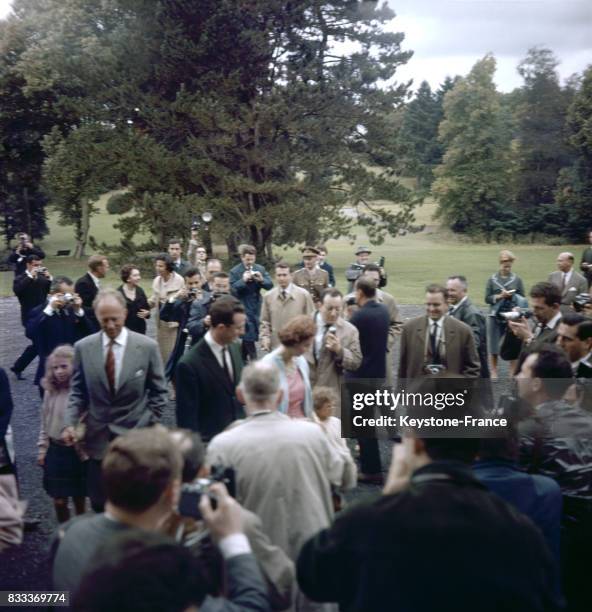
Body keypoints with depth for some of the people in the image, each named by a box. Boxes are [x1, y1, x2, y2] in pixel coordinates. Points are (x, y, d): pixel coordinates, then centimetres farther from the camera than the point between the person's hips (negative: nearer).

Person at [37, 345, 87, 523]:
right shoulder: (50, 392, 1)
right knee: (59, 501, 7)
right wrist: (42, 450, 9)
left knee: (79, 498, 11)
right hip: (55, 450, 4)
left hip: (77, 452, -4)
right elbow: (44, 424, 10)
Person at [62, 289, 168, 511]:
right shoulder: (83, 347, -1)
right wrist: (70, 423, -8)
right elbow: (78, 392, 6)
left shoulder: (147, 346, -6)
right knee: (99, 505, 10)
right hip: (98, 439, 2)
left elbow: (158, 392, 1)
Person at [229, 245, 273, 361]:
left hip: (257, 309, 5)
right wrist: (243, 280, -26)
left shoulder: (260, 269, 5)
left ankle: (243, 360, 28)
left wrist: (262, 280, -18)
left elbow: (270, 285, 2)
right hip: (243, 309, -5)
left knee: (253, 337, 14)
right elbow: (232, 290, -15)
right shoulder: (234, 271, -7)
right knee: (249, 338, -7)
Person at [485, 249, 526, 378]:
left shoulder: (517, 279, 3)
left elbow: (523, 299, 6)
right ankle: (494, 370, 18)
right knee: (494, 343, 5)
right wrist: (500, 296, -14)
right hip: (495, 316, 0)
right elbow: (487, 298, 1)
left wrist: (513, 296, -13)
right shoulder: (492, 279, 3)